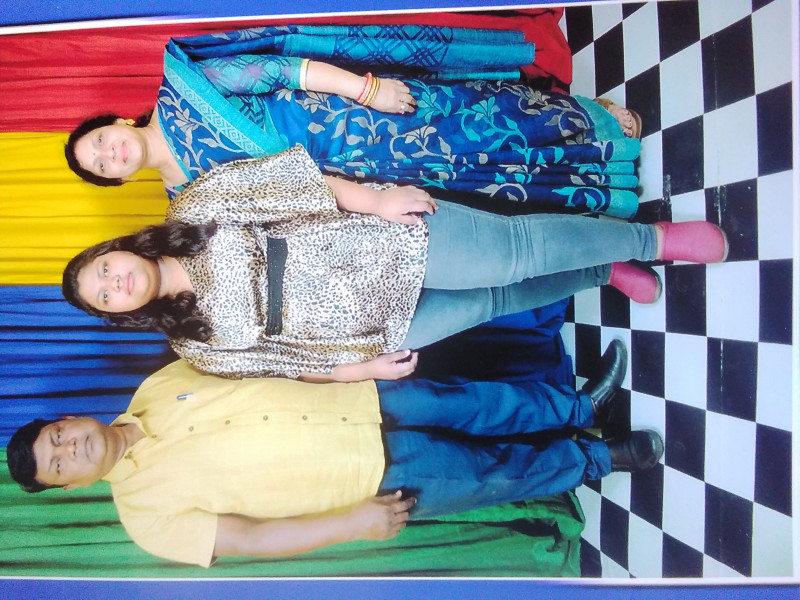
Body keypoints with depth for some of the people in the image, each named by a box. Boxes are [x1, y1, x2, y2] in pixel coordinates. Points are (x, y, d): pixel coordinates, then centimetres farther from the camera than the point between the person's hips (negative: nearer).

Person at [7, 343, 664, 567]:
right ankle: (599, 459, 21)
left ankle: (583, 406, 26)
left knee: (475, 402, 3)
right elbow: (251, 539, -11)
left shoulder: (158, 388, 4)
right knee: (499, 474, -1)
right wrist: (353, 524, -16)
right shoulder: (146, 511, -7)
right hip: (385, 477, -4)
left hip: (367, 401, 4)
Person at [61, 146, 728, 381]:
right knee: (486, 303, 1)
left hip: (392, 240, -2)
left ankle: (654, 238, 10)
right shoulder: (201, 345, 5)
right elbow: (280, 361, 7)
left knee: (520, 248, -11)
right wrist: (363, 368, 1)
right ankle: (604, 271, 26)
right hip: (385, 321, 2)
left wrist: (375, 199, -15)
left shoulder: (198, 205, -3)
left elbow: (290, 177, -7)